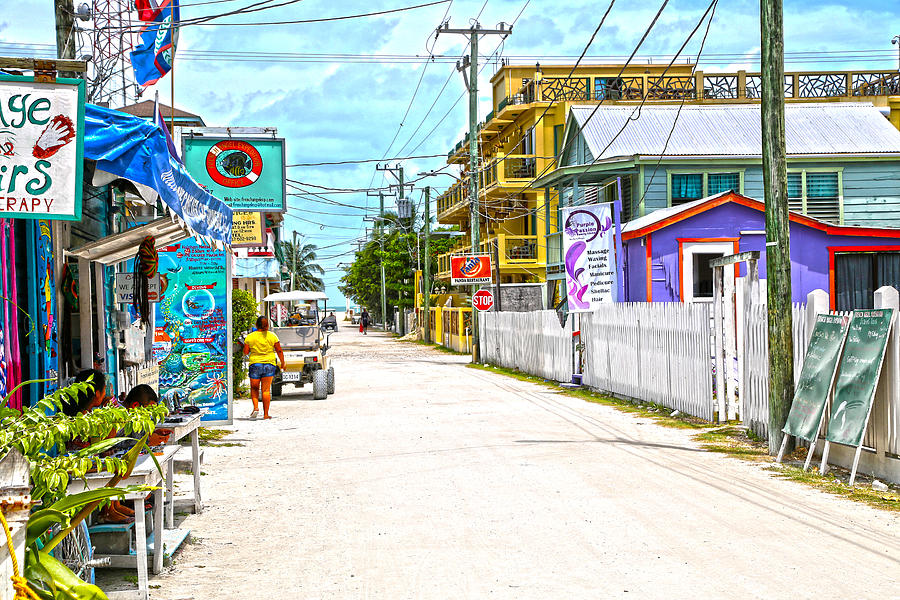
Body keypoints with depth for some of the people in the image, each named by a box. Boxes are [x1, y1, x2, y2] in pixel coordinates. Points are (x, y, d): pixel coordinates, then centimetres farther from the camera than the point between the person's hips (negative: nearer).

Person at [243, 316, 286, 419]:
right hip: (269, 364, 1)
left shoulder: (250, 337, -3)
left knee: (254, 388, 16)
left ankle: (256, 407, -5)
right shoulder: (272, 336, -1)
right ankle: (266, 414, 1)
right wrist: (282, 363, 13)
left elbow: (245, 352, 1)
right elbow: (279, 351, 1)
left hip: (255, 364, -1)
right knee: (266, 390, 3)